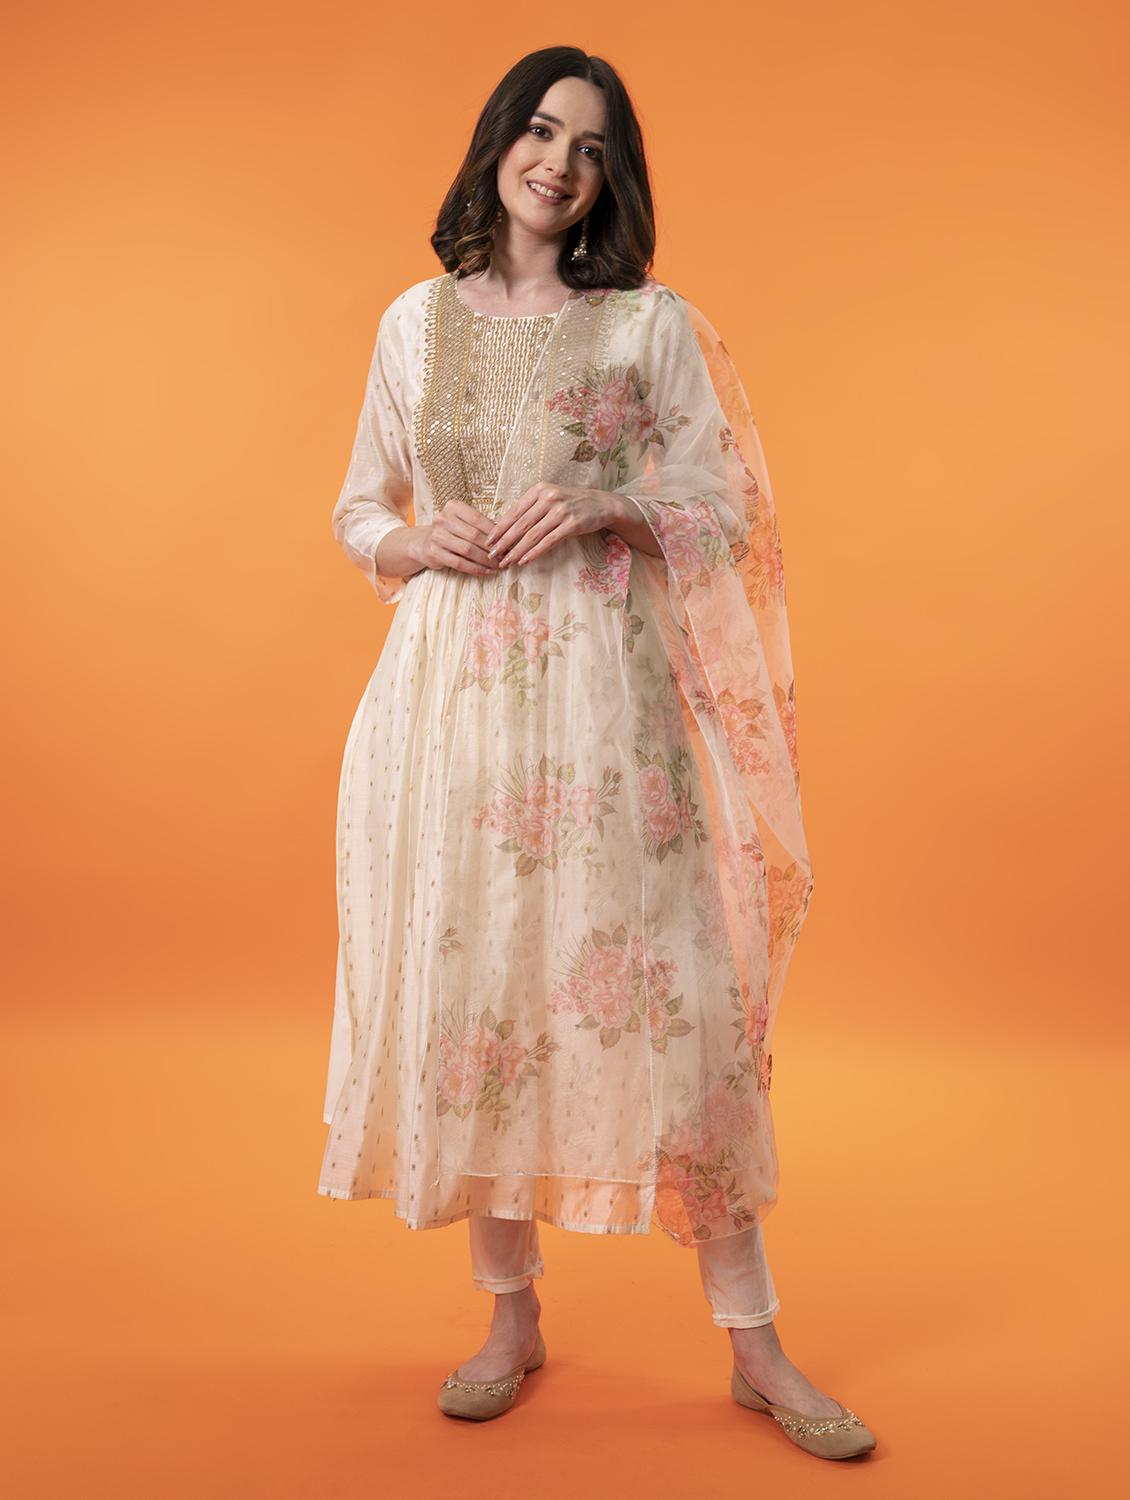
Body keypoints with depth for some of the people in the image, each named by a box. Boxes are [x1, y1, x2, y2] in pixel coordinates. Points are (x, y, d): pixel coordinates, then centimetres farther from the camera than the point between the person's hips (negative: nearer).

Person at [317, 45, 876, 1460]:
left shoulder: (653, 323, 6)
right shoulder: (416, 319, 12)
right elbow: (357, 511, 16)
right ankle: (512, 1317, 22)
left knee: (662, 988, -3)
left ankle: (753, 1345, 11)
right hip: (448, 687, 3)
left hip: (601, 682, -2)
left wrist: (605, 506, -13)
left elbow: (726, 515, 5)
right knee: (468, 980, 4)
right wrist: (417, 543, -6)